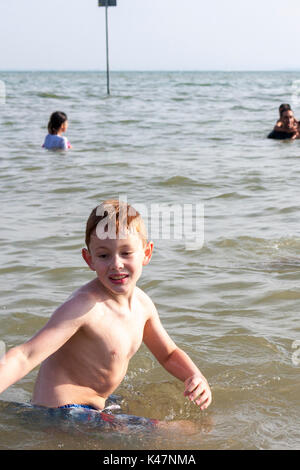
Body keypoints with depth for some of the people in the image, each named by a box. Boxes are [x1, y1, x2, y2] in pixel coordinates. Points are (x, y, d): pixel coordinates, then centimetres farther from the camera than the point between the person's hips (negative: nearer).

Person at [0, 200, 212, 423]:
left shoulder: (142, 303, 1)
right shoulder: (84, 306, -25)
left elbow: (169, 354, 18)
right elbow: (25, 357, -33)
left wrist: (197, 378, -1)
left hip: (95, 409, 9)